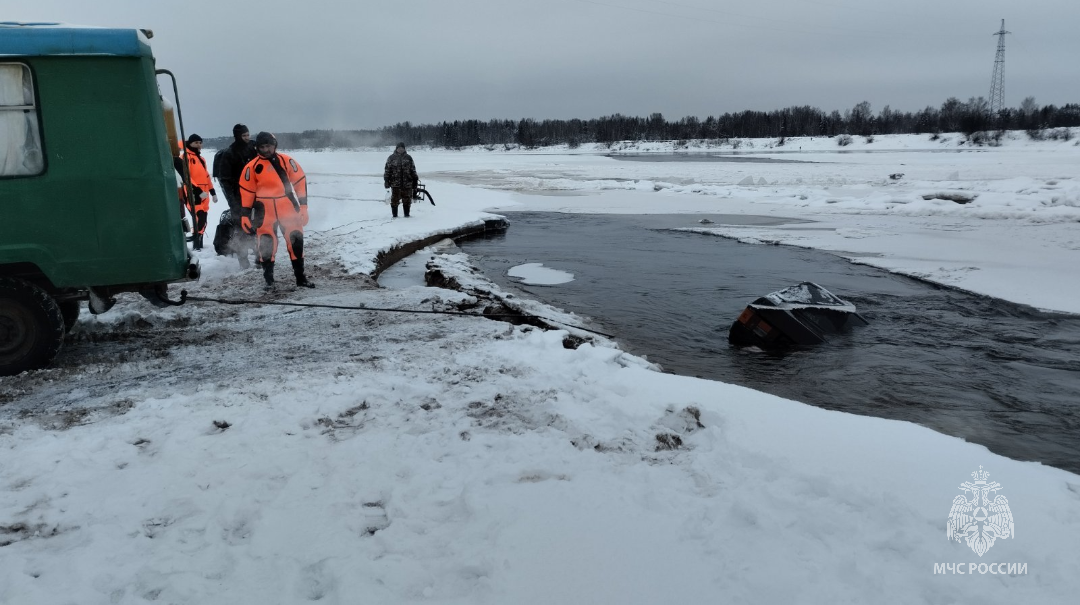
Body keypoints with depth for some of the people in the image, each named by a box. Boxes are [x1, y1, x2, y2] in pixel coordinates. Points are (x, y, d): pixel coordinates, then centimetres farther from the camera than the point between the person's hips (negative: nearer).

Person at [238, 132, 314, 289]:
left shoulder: (286, 161, -1)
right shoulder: (252, 167, -2)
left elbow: (299, 181, 3)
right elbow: (246, 191, 3)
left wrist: (303, 206, 0)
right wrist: (245, 215, 0)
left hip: (288, 207, 1)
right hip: (264, 210, -1)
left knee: (296, 240, 2)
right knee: (266, 244, 0)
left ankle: (300, 277, 15)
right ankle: (268, 279, 15)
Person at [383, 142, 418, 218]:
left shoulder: (408, 158, 11)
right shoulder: (391, 158, 6)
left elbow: (413, 170, 14)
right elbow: (387, 170, 6)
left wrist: (415, 181, 11)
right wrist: (386, 181, 0)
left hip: (407, 183, 2)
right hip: (395, 183, -1)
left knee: (407, 199, 4)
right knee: (395, 199, -1)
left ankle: (407, 214, 16)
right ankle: (394, 215, 9)